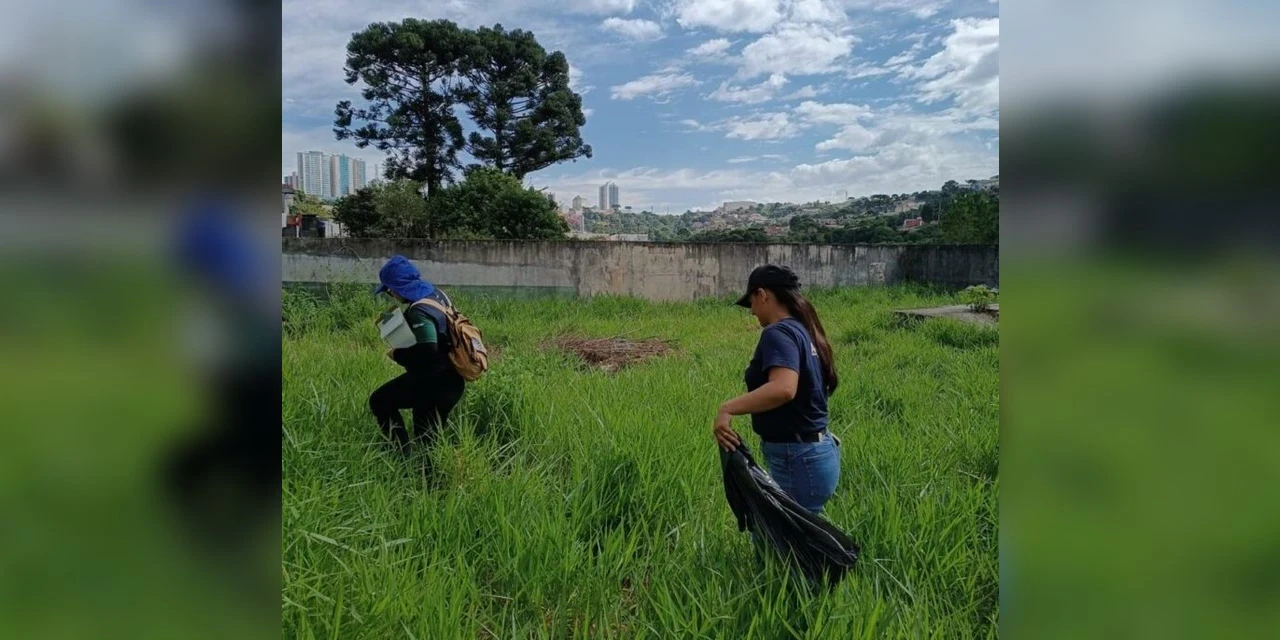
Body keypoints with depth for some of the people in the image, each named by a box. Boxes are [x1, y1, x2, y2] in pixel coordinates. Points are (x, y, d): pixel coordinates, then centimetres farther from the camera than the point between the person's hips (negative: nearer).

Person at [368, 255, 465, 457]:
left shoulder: (419, 312, -25)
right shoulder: (436, 294, 3)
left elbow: (426, 357, -30)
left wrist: (397, 355, -14)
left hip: (434, 383, -9)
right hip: (450, 380, 9)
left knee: (380, 401, 3)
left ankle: (405, 454, 1)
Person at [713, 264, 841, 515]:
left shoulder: (778, 333, -19)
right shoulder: (803, 329, 11)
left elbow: (784, 388, -37)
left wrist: (727, 409, -37)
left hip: (798, 460, -10)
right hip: (812, 453, 10)